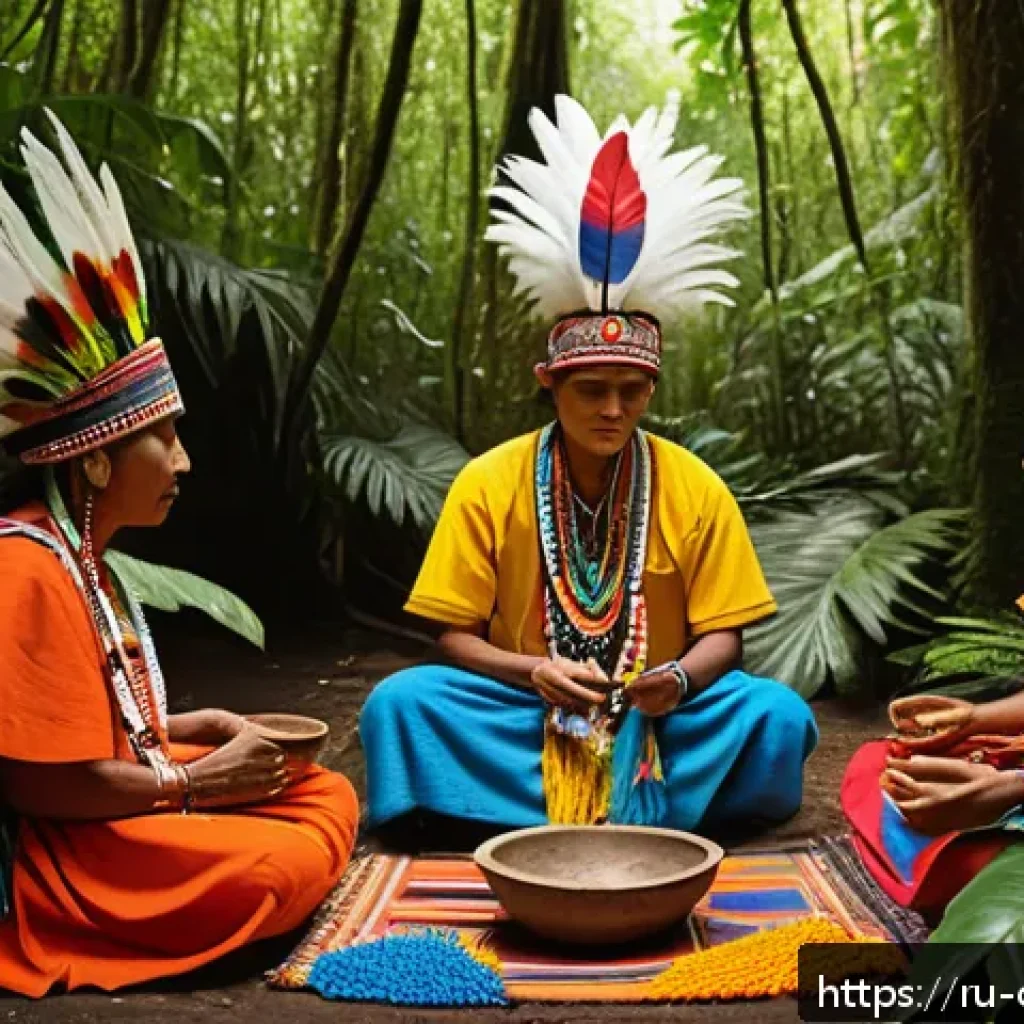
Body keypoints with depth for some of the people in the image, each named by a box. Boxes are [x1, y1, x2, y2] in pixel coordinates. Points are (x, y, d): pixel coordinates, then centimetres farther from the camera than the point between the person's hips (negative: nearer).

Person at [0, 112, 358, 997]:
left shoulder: (79, 556, 13)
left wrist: (187, 731, 6)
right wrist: (197, 781, -15)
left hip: (107, 814, 11)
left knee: (330, 798, 10)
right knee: (287, 867, -25)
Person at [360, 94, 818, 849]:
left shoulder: (695, 489, -4)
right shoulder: (488, 484, -6)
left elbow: (722, 636, 0)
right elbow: (454, 636, -2)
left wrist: (678, 679, -23)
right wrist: (535, 672, -21)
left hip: (654, 720, 1)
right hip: (524, 714, 0)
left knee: (779, 717, -25)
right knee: (402, 703, -26)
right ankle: (646, 812, -25)